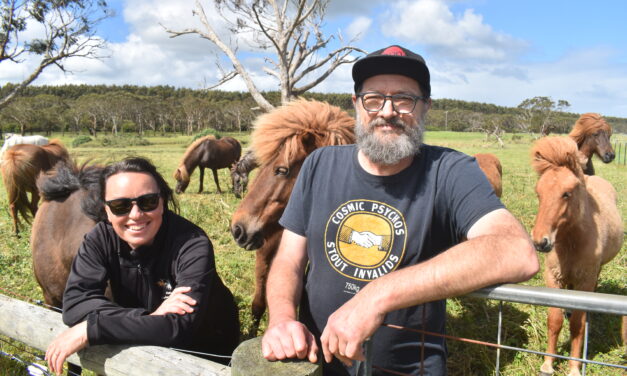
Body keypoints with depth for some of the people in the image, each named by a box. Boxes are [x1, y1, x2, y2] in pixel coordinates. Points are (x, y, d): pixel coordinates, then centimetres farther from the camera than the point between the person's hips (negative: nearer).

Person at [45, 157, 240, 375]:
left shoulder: (192, 246, -26)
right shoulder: (100, 240, -13)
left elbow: (180, 327, -34)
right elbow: (74, 302, -22)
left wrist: (89, 330, -34)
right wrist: (149, 318, -33)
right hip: (145, 349, 4)